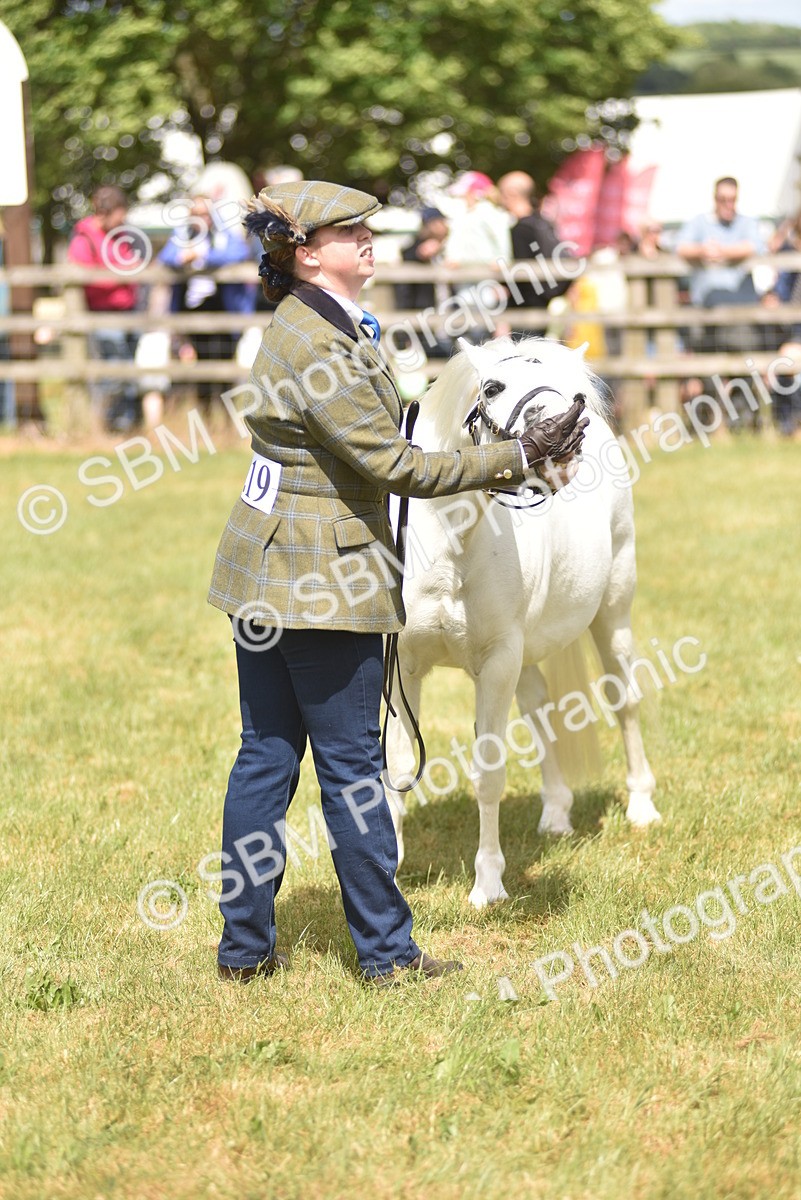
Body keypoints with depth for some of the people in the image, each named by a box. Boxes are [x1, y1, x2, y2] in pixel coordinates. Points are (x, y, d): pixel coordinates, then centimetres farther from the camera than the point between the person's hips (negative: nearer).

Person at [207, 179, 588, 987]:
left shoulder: (308, 326, 11)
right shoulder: (319, 350, -21)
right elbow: (395, 467, -20)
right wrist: (519, 458, -17)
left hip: (263, 575, 10)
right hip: (321, 581, -10)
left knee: (266, 754, 11)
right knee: (350, 766, 0)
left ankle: (244, 946, 16)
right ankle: (386, 953, 10)